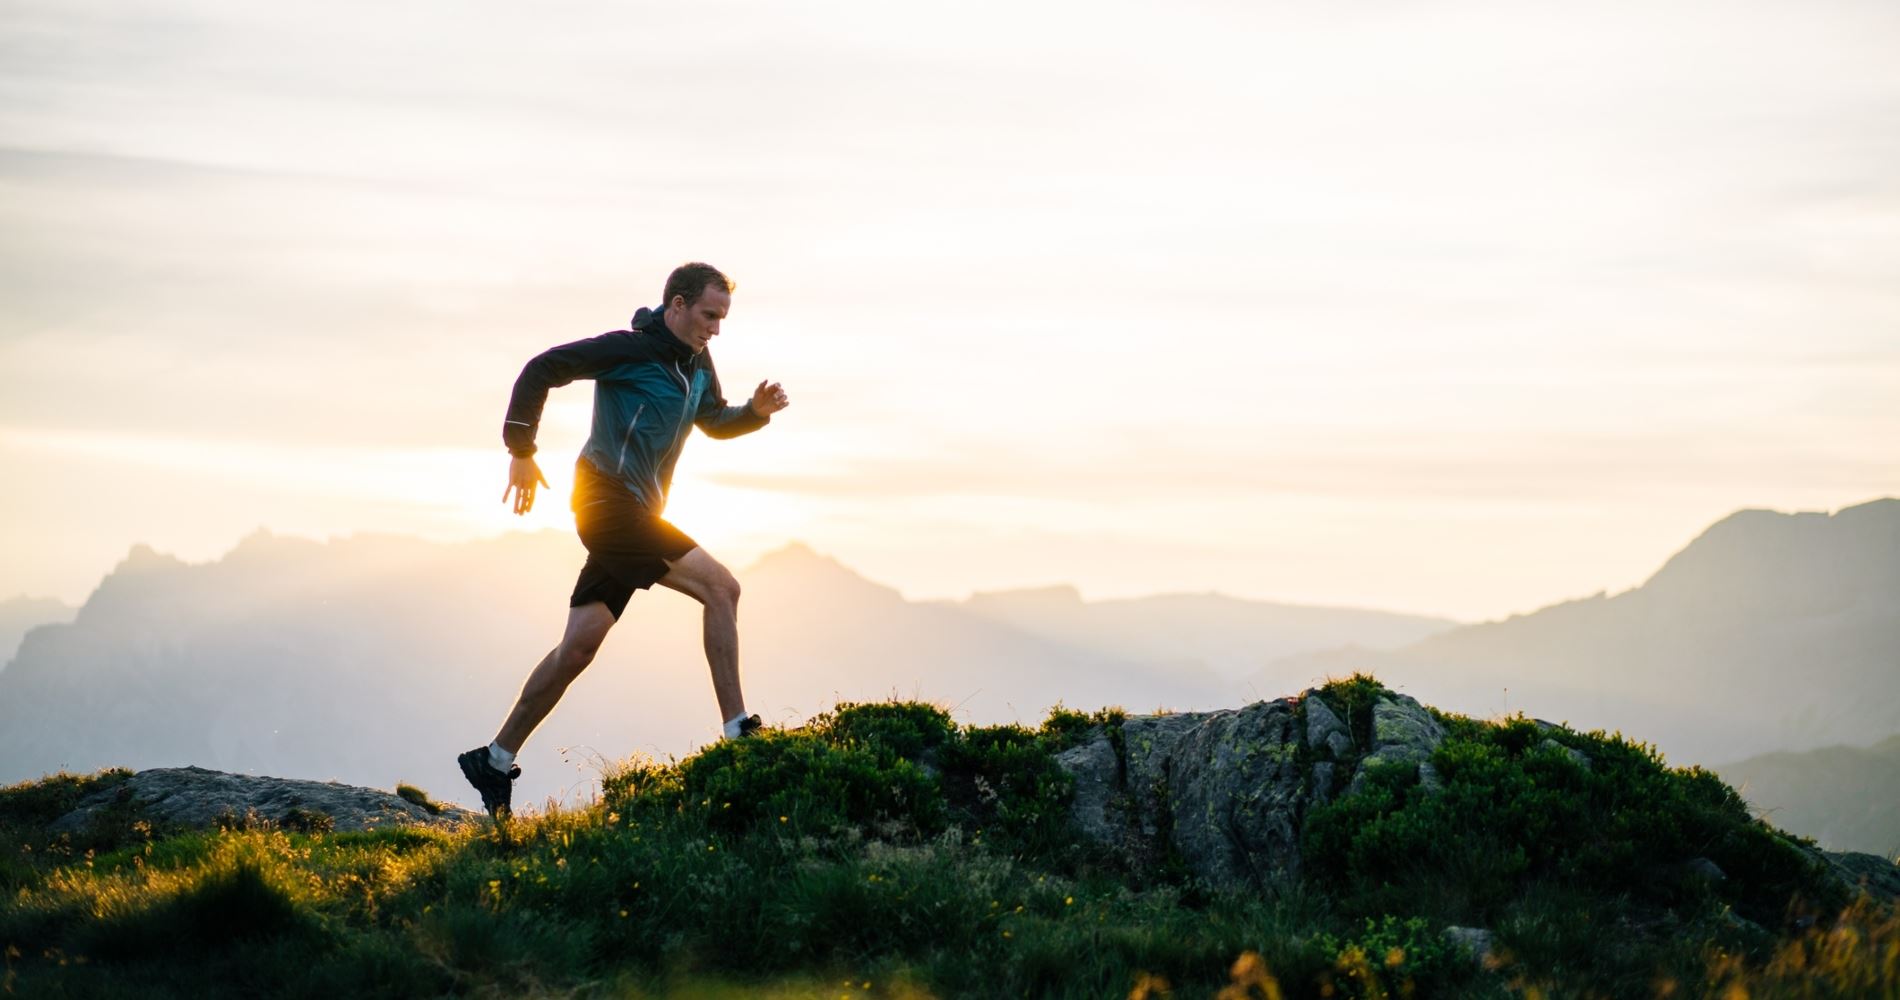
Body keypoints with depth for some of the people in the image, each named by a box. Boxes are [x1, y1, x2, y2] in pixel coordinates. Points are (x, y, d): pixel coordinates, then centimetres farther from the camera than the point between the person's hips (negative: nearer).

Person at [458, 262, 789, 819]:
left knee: (578, 648, 6)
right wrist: (521, 451, -13)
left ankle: (495, 761, 13)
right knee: (720, 587, -17)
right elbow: (542, 369, -11)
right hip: (609, 499, -9)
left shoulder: (697, 364, 15)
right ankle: (738, 732, -17)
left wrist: (757, 411, 9)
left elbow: (716, 423, 30)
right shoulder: (629, 349, -11)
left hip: (635, 518, 9)